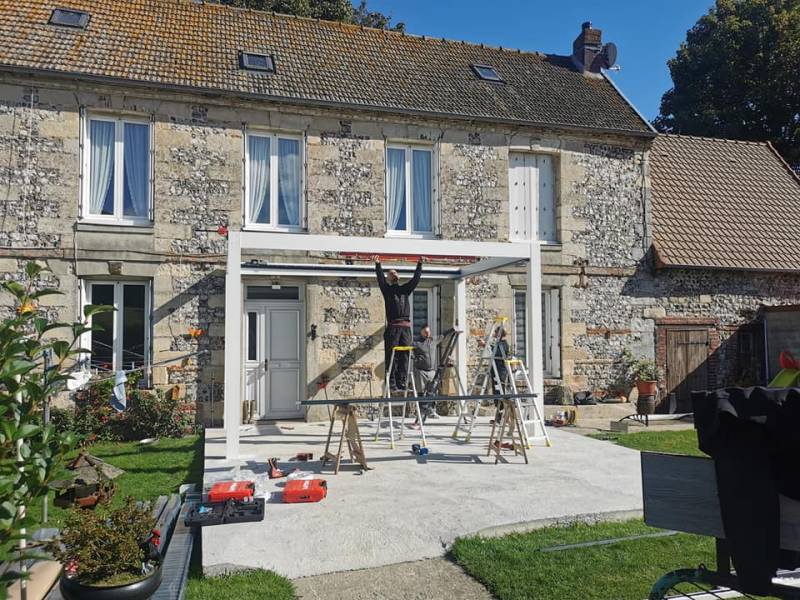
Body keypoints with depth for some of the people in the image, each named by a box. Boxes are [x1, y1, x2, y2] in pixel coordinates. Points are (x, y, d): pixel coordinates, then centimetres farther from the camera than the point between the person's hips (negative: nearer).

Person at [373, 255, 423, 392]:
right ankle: (391, 384, -3)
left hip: (406, 327, 3)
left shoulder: (405, 289, 21)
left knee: (404, 357, 2)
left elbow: (415, 279, 13)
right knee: (391, 357, -5)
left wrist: (419, 265, 6)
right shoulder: (386, 290, 12)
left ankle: (402, 383, 5)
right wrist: (378, 265, -16)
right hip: (392, 327, -3)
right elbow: (380, 279, -4)